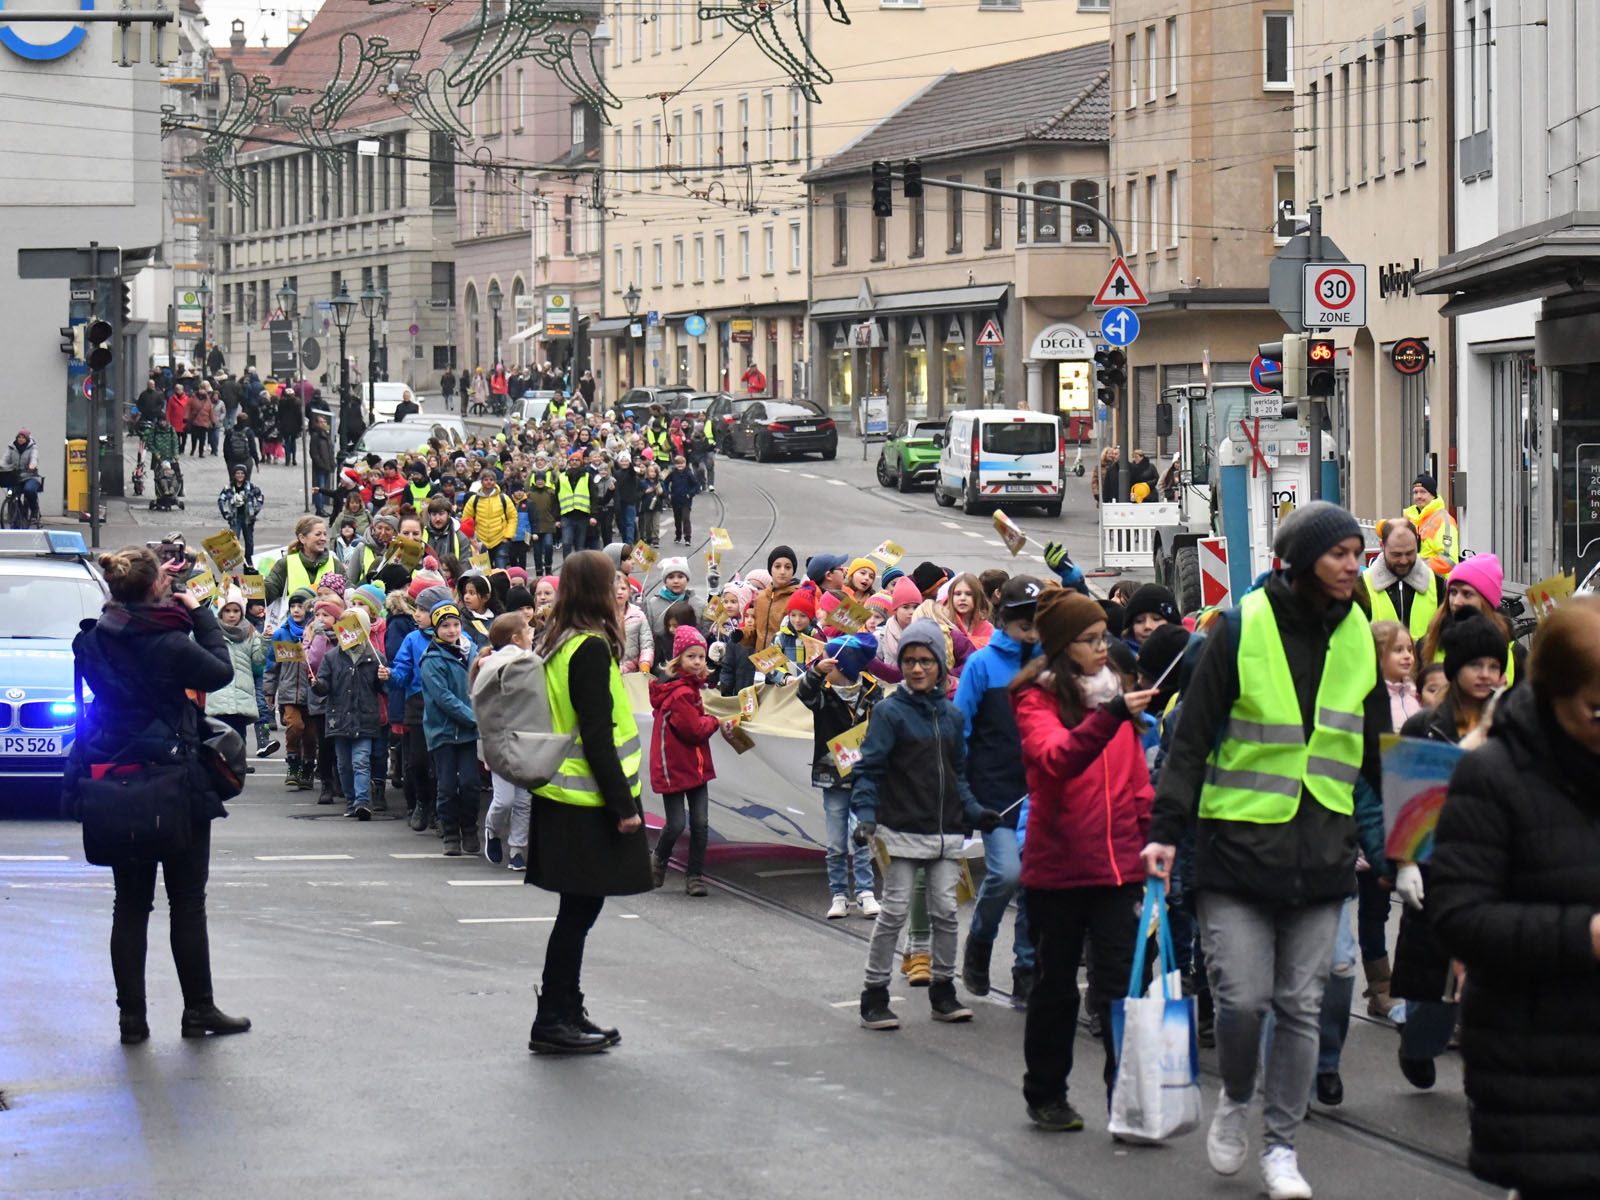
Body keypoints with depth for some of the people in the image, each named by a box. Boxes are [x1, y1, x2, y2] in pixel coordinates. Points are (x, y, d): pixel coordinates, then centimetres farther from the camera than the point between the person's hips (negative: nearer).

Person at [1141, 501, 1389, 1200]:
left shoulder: (1359, 639, 8)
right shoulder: (1242, 627, -5)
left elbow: (1378, 749, 19)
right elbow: (1192, 736, -3)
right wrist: (1166, 828, -8)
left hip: (1322, 852, 4)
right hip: (1238, 844, -4)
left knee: (1301, 1006, 4)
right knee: (1242, 1000, -7)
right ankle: (1235, 1102, 21)